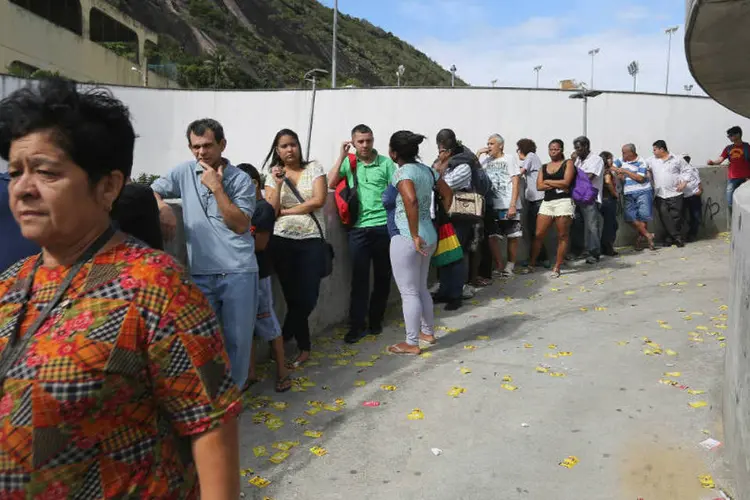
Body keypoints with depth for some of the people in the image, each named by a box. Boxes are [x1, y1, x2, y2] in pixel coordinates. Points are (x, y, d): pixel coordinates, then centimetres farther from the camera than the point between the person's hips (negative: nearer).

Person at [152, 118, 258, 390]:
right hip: (200, 273, 2)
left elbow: (240, 225, -10)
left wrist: (217, 188, -14)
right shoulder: (184, 172, 6)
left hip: (238, 272, -2)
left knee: (237, 337, 6)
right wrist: (163, 207, -7)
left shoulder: (240, 179, -3)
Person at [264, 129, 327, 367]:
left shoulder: (314, 168, 4)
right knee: (294, 297, 3)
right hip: (283, 241, 1)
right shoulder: (273, 175, 7)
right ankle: (304, 348, 18)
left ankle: (281, 341, 16)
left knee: (308, 297, -4)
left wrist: (286, 211, -5)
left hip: (312, 240, -1)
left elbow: (319, 201, -9)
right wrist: (278, 183, -12)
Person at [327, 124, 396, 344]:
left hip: (384, 227, 0)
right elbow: (330, 184, -1)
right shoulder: (349, 163, 8)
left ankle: (375, 320, 24)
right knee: (359, 277, 0)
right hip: (359, 228, 0)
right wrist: (342, 157, -4)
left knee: (383, 276, 9)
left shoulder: (386, 163, 2)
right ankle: (357, 325, 6)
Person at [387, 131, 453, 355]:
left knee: (409, 292, 1)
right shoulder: (427, 170, 9)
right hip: (430, 235, 9)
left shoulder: (403, 172, -16)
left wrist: (414, 235, -26)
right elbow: (448, 193, 15)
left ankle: (412, 343, 9)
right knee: (421, 288, 21)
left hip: (406, 238, -8)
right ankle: (428, 331, 32)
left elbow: (411, 201, -32)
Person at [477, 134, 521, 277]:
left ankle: (510, 266, 18)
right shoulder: (487, 161, 15)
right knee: (492, 237, -3)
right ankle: (499, 267, 6)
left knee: (512, 237, 5)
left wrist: (513, 205, -13)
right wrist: (478, 153, 4)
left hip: (509, 207, -4)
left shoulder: (508, 160, 1)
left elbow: (516, 183, -4)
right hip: (492, 206, 4)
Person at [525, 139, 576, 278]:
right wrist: (557, 185, -7)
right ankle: (531, 265, 7)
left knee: (562, 236, -1)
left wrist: (547, 182, 0)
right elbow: (539, 186, 4)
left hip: (564, 202, -4)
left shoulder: (568, 163, 6)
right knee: (538, 235, -1)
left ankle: (557, 268, 4)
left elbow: (566, 182, -8)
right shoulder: (544, 167, 17)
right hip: (547, 202, 4)